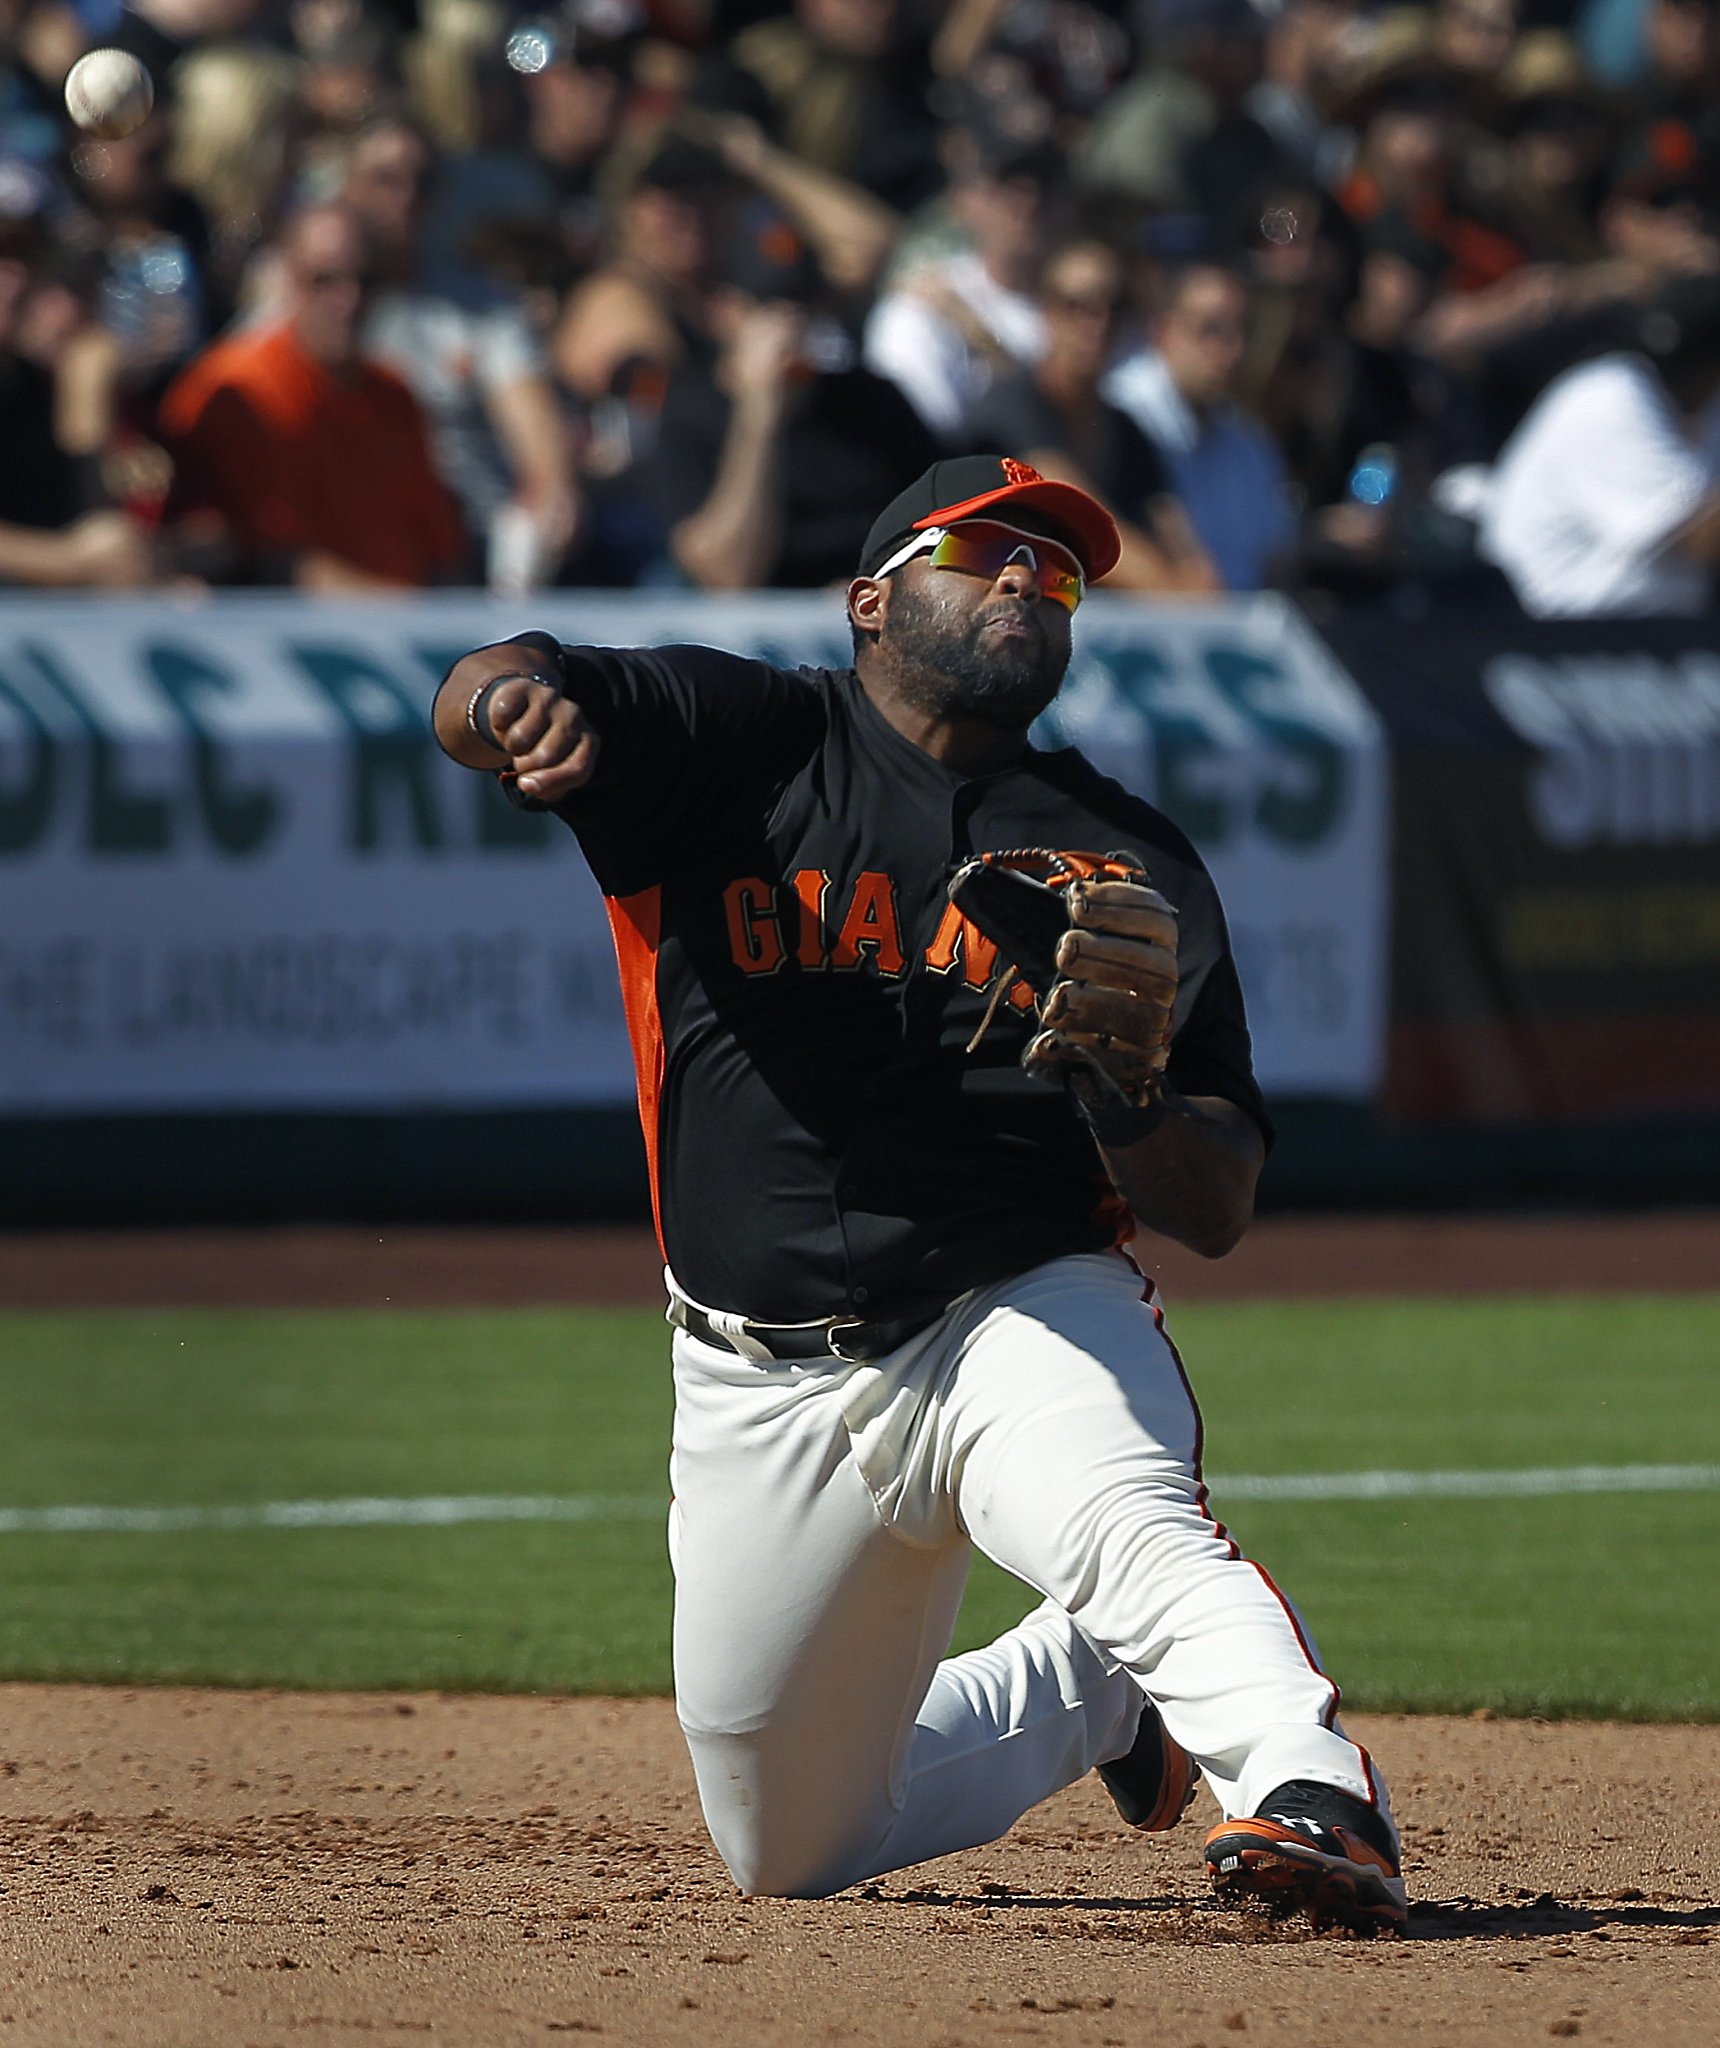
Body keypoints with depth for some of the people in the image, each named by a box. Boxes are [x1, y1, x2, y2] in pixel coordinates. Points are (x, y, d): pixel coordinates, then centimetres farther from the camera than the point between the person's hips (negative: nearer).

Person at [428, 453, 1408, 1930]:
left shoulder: (1134, 863, 6)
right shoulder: (742, 741, 2)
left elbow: (1220, 1213, 4)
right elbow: (486, 699, -17)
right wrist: (514, 696, -43)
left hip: (1032, 1314, -1)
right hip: (763, 1394, 2)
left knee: (1125, 1530, -37)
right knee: (791, 1853, 11)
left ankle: (1313, 1795, -48)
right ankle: (1093, 1691, 35)